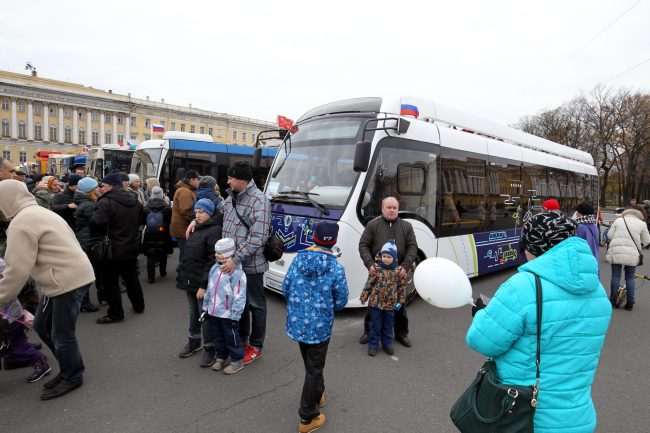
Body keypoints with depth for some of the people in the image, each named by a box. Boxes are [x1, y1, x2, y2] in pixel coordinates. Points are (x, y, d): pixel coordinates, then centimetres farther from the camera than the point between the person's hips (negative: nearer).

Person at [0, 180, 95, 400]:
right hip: (69, 275, 11)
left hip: (68, 280, -11)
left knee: (61, 335, 4)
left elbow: (18, 269, -18)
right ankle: (69, 368, 33)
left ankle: (72, 377, 24)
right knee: (42, 325, 20)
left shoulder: (21, 224, -16)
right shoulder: (37, 213, 17)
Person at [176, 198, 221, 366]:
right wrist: (182, 274, 15)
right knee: (193, 313, 21)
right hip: (190, 281, 8)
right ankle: (194, 341, 38)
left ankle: (209, 348, 17)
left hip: (203, 283, -8)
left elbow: (213, 261, -21)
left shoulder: (215, 231, -16)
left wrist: (203, 285, -23)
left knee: (206, 316, 3)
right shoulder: (196, 229, 12)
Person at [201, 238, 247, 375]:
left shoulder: (236, 272, -20)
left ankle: (237, 360, 22)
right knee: (217, 336, 20)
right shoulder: (215, 268, 5)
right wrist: (206, 306, 18)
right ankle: (221, 357, 37)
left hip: (228, 314, -7)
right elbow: (209, 288, 16)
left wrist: (235, 315, -18)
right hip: (214, 312, 8)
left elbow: (239, 296, -19)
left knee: (231, 337, 6)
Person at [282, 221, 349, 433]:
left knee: (310, 364, 26)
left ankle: (318, 394, 48)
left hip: (297, 323, 4)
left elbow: (286, 289, 0)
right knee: (314, 369, 11)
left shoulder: (298, 259, -7)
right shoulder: (336, 268, -16)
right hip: (320, 326, -4)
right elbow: (341, 302, -9)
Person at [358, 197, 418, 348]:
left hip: (398, 273, 2)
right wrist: (370, 264, -15)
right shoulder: (373, 225, 1)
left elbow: (412, 247, 3)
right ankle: (368, 332, 26)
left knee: (400, 304, 12)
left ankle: (401, 333, 29)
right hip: (376, 272, -1)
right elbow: (363, 245, -2)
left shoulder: (406, 226, 7)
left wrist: (405, 266, -10)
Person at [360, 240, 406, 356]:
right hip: (376, 303, -2)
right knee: (375, 325, 7)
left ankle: (387, 344, 30)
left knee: (388, 326, 15)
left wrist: (401, 300, 3)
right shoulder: (376, 269, -9)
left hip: (390, 304, 2)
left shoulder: (398, 271, -4)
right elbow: (369, 284, -4)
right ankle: (373, 345, 19)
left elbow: (402, 286, 4)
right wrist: (363, 297, -3)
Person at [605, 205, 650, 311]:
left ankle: (613, 300, 13)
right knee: (630, 278, 10)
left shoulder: (618, 220, 5)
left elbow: (609, 235, 4)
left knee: (615, 276, 7)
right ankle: (630, 303, 14)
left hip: (616, 252, 0)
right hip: (632, 254, 0)